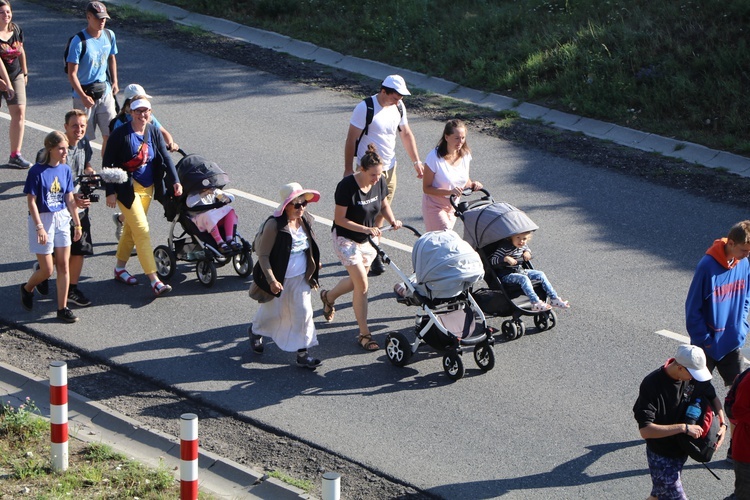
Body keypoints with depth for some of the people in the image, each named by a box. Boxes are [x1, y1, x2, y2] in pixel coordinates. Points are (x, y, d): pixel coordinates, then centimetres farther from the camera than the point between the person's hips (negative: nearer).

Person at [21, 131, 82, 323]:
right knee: (47, 270, -1)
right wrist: (39, 227, -19)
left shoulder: (65, 170, 1)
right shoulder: (37, 171, -15)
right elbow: (31, 202, -14)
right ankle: (27, 288, 29)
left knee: (63, 266, 4)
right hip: (42, 220, -5)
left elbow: (69, 199, 9)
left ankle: (62, 309, 12)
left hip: (62, 219, 5)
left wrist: (77, 224, 11)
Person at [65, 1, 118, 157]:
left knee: (110, 134, 1)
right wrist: (83, 97, -23)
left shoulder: (109, 35, 3)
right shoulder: (78, 41, -15)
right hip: (84, 94, -5)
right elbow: (72, 74, -16)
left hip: (105, 92, 5)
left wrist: (114, 82, 13)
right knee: (82, 137, 2)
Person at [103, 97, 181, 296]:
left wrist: (175, 181, -17)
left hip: (148, 189, 6)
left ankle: (119, 268, 36)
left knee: (131, 229, 18)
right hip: (127, 189, -6)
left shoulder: (154, 133, 3)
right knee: (142, 231, -11)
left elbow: (165, 158, -3)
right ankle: (155, 281, -15)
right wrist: (110, 192, -14)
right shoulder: (121, 134, -12)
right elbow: (107, 163, -9)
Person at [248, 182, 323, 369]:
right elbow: (263, 255, -20)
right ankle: (255, 331, 49)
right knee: (271, 311, 16)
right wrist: (272, 280, -25)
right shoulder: (274, 225, -25)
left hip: (301, 278, 5)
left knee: (304, 313, 0)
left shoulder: (305, 221, -5)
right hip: (279, 279, -5)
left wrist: (313, 267, 18)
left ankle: (303, 354, 9)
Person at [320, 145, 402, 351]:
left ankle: (328, 297, 50)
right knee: (362, 284, -12)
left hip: (367, 239, 7)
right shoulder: (347, 186, -26)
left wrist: (392, 220, -12)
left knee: (356, 281, 19)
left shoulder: (380, 182, -9)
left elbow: (384, 205, 8)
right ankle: (364, 334, -3)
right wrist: (366, 229, -30)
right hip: (346, 239, -7)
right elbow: (340, 219, -22)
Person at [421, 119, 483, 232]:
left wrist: (473, 184, -14)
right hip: (435, 206, -6)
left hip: (453, 207, 6)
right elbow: (426, 188, -20)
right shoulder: (435, 157, -23)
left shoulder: (465, 155, -5)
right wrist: (450, 191, -33)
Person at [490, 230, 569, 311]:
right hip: (506, 276, -9)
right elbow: (491, 260, -26)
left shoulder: (523, 245, 2)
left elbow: (527, 249, 28)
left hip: (519, 271, 9)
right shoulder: (505, 247, -21)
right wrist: (506, 258, -37)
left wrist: (527, 252, 4)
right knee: (524, 278, -34)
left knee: (540, 275, 4)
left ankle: (554, 299, 9)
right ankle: (536, 304, -42)